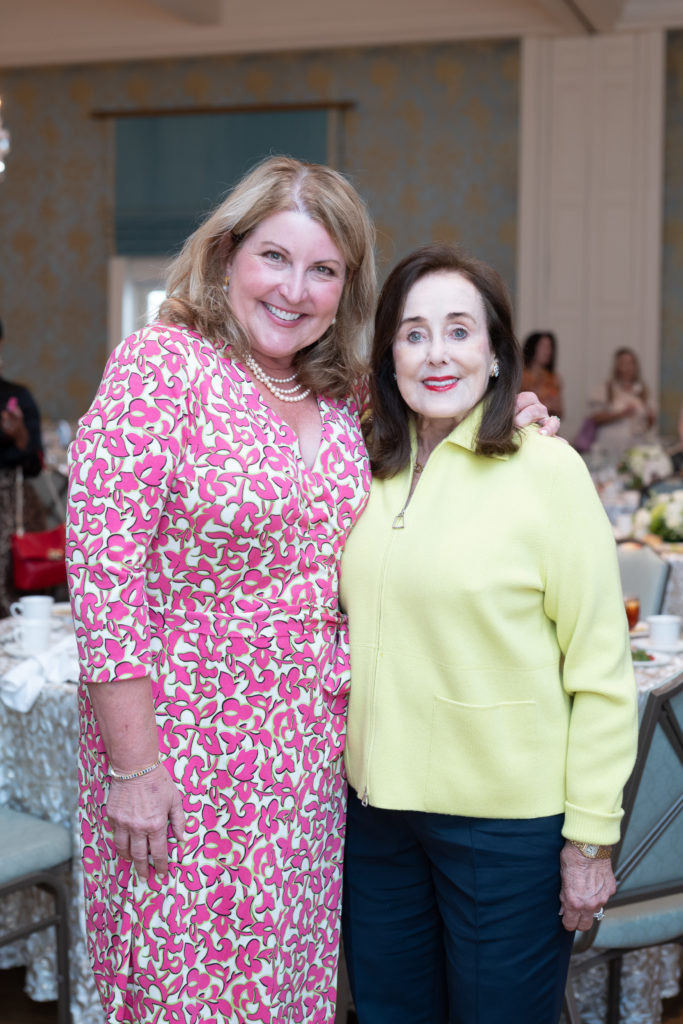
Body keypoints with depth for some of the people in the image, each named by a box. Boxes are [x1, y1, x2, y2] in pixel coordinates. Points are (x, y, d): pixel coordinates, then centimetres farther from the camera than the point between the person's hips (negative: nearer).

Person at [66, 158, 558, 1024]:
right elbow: (103, 570, -16)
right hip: (185, 756, -5)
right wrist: (132, 765, -18)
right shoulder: (159, 366, -12)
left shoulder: (342, 399, 6)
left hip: (308, 759, 6)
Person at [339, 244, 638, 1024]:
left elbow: (600, 669, -11)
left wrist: (591, 836, -11)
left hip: (507, 820, -5)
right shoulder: (369, 475, 5)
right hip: (378, 808, 5)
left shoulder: (547, 470, -12)